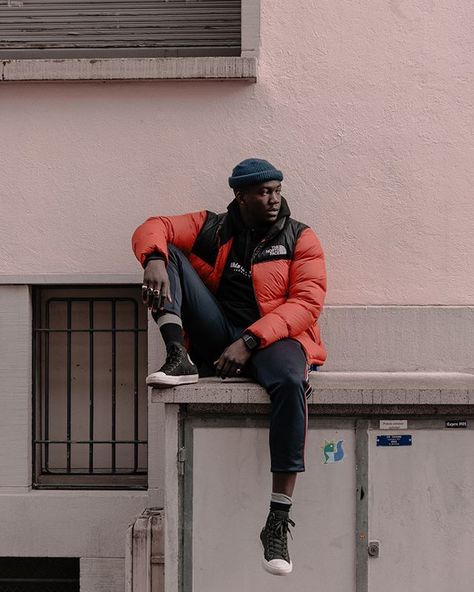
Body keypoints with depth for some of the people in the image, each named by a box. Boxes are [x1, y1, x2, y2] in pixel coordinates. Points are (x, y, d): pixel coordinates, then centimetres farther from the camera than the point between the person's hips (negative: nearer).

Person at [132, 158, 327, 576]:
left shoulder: (301, 239, 4)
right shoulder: (212, 229, 12)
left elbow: (306, 303, -7)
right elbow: (153, 229, 8)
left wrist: (250, 341, -19)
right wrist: (155, 260, -18)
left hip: (273, 338, -3)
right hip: (216, 340, 3)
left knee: (291, 385, -39)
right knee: (168, 253, -6)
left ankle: (278, 523, -34)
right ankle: (179, 360, -25)